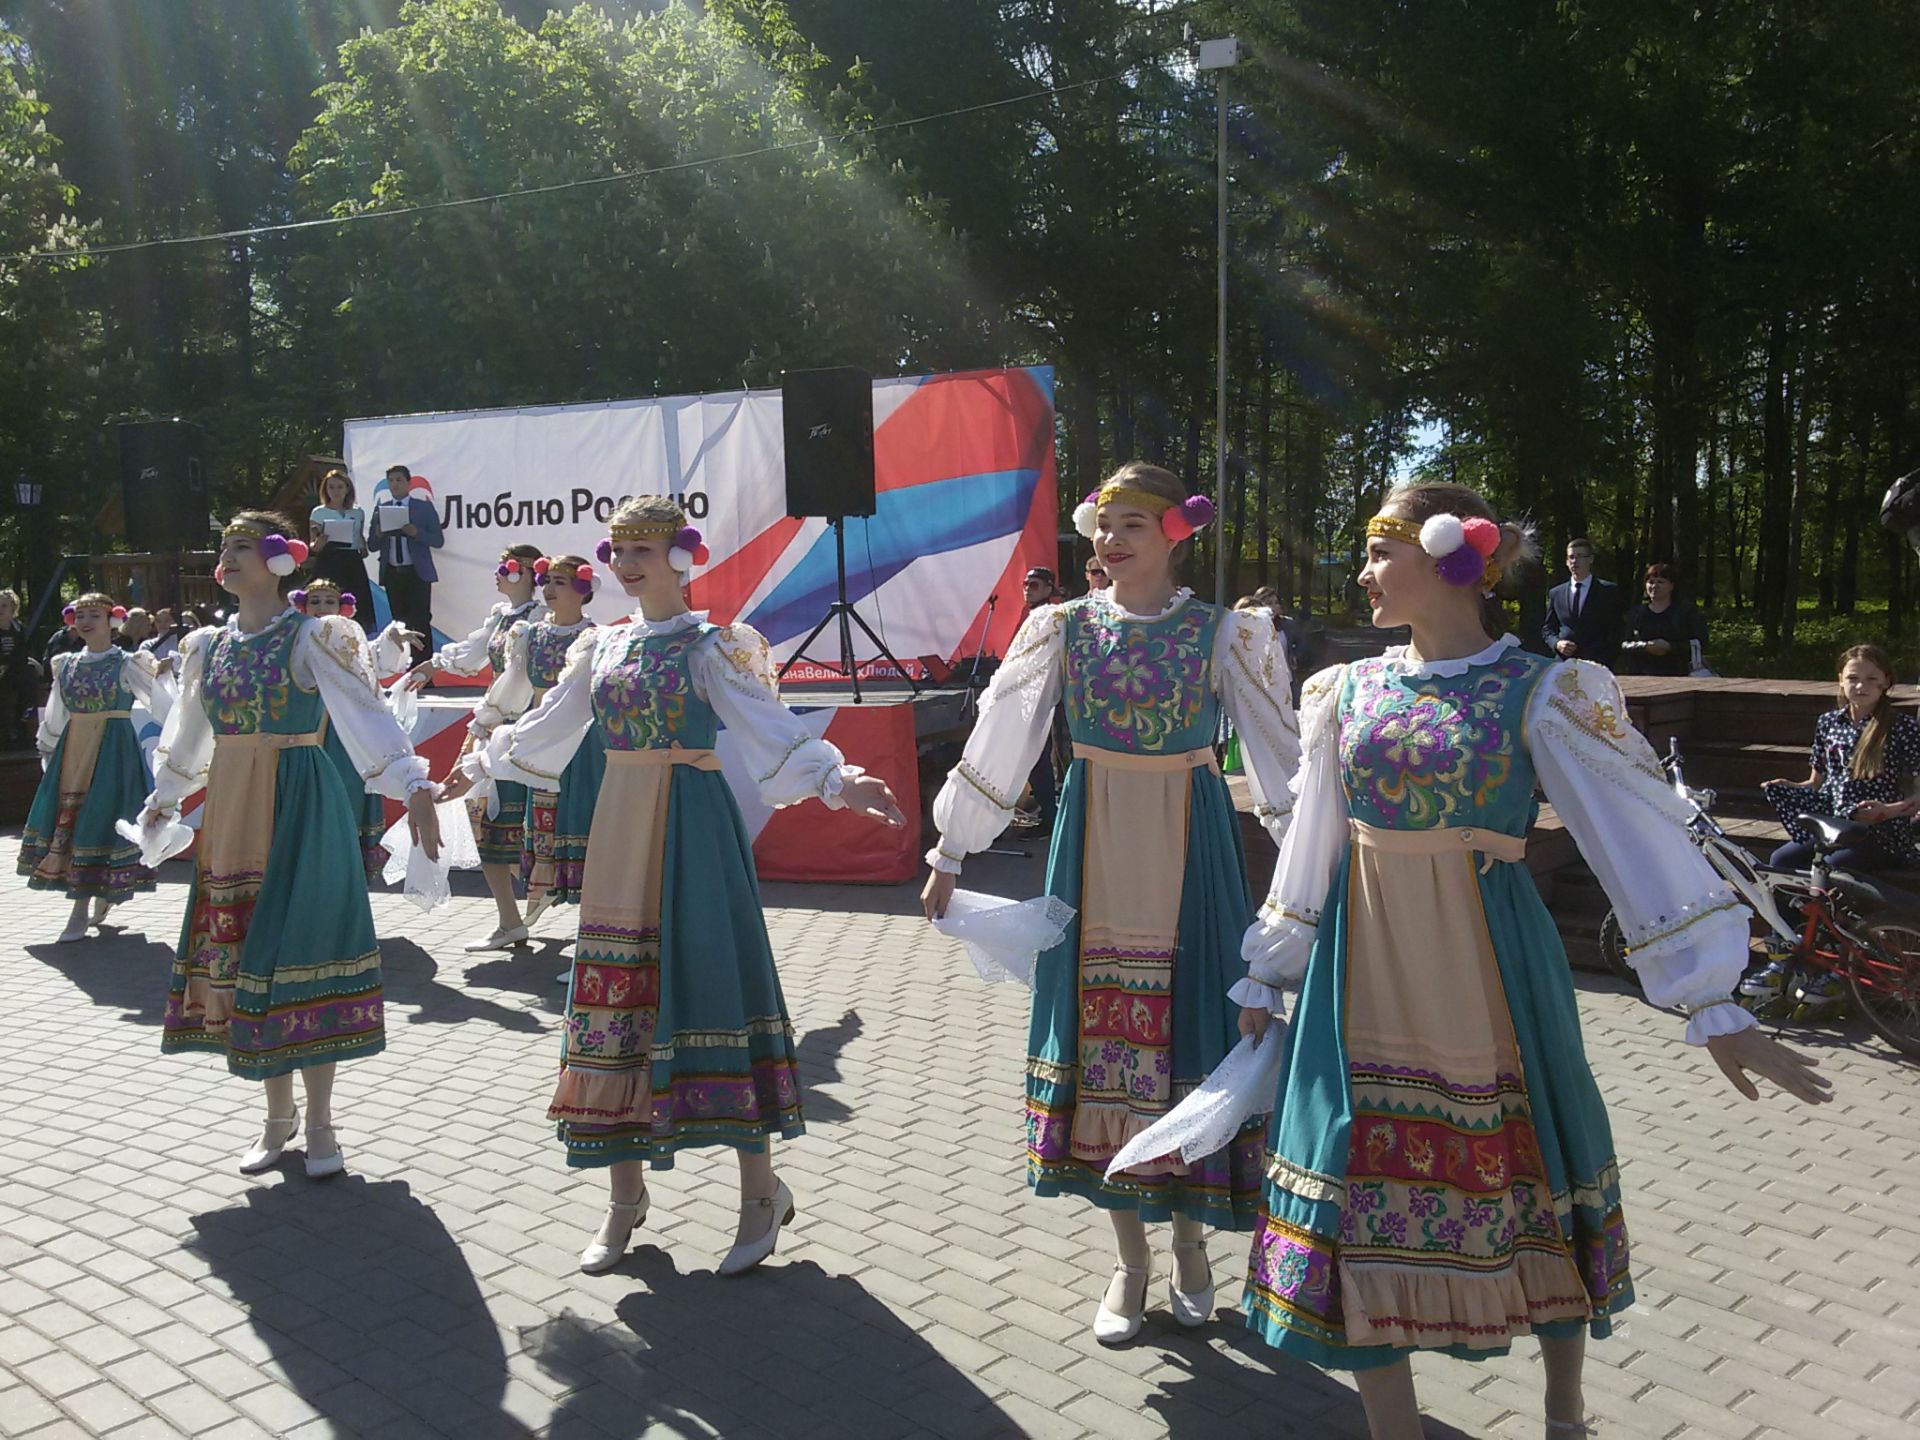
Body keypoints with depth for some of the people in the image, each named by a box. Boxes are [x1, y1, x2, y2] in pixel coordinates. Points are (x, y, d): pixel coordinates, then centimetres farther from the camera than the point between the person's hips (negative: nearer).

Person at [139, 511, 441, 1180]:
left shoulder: (313, 640, -8)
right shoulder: (208, 646, 12)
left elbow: (364, 714, -21)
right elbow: (189, 732, 26)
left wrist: (413, 786, -33)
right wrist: (164, 799, 36)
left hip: (299, 810, -6)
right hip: (230, 816, 6)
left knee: (297, 949, -4)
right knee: (241, 953, 8)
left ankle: (319, 1123, 10)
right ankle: (278, 1118, 23)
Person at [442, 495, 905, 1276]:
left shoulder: (709, 647, -6)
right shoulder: (603, 646, 12)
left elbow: (770, 728, -16)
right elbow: (546, 727, 24)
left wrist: (840, 780, -31)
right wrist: (480, 767, 32)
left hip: (692, 828, -6)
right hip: (619, 830, 6)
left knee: (705, 989, -5)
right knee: (619, 998, 7)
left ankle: (761, 1189, 9)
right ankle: (625, 1196, 20)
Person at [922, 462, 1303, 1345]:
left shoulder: (1224, 634, -4)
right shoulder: (1061, 628, 1)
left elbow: (1278, 758, -3)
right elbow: (998, 742, 3)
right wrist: (949, 855, 4)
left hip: (1190, 852, -1)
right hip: (1094, 853, 2)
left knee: (1190, 1030, 4)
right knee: (1100, 1029, 5)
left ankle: (1190, 1243, 28)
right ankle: (1129, 1259, 22)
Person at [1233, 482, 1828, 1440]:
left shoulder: (1539, 695, -7)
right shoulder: (1348, 691, 5)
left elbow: (1641, 840, -8)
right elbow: (1310, 845, 12)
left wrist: (1714, 1008, -10)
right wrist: (1268, 979, 16)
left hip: (1487, 969, -3)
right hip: (1366, 972, 3)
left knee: (1527, 1177, 12)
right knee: (1360, 1181, 4)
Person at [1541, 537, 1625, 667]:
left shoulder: (1609, 591, 7)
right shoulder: (1556, 593, 15)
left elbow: (1615, 632, 3)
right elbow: (1547, 628, 18)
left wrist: (1603, 663, -9)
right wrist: (1556, 643, -4)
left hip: (1596, 665, -2)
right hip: (1563, 664, 2)